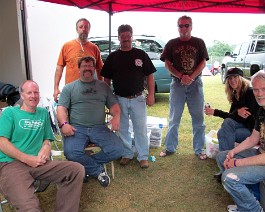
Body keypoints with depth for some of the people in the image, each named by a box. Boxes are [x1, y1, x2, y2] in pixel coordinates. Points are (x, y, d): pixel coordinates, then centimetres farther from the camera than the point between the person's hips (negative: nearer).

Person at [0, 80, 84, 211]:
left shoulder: (43, 113, 21)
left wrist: (46, 147, -4)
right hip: (11, 163, -5)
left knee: (77, 170, -17)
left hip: (39, 163, 5)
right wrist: (27, 159, -10)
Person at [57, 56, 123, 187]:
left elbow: (113, 105, 16)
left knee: (117, 150, -22)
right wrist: (64, 123, -15)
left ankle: (86, 165, 0)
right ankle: (98, 170, -4)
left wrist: (116, 116, -7)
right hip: (77, 128, -1)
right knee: (71, 153, -31)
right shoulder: (69, 88, 13)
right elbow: (61, 108, 5)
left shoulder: (103, 86, 19)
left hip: (99, 128, 2)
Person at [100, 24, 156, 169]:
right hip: (119, 99, 2)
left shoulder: (141, 54, 3)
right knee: (122, 128, 11)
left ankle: (143, 156, 17)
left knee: (141, 128, 3)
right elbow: (106, 79, 8)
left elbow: (149, 75, 3)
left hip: (138, 98, -1)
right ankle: (127, 154, 27)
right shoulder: (113, 57, 6)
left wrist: (151, 94, -5)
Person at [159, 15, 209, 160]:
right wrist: (181, 77, -13)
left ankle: (199, 149, 17)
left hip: (195, 83, 1)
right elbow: (167, 64, 0)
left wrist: (191, 78, -14)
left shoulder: (199, 43, 6)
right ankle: (170, 147, 18)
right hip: (177, 84, 0)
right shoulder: (172, 44, 6)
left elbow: (203, 62, 1)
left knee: (198, 118, 4)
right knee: (174, 118, 6)